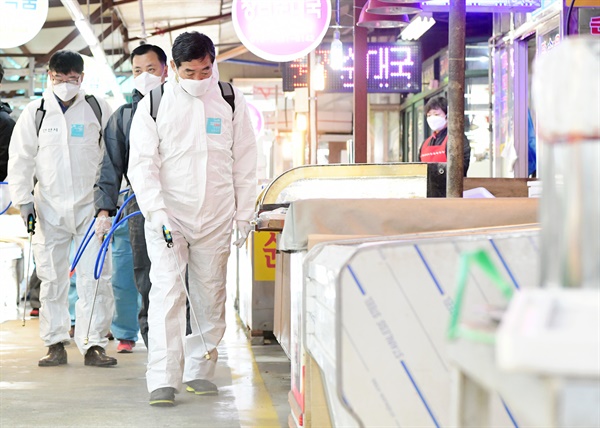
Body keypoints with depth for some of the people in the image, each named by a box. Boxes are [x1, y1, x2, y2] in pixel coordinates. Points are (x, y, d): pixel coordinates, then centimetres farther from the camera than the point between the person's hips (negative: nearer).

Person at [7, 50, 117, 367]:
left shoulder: (98, 109, 4)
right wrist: (23, 199, 0)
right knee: (52, 279, 5)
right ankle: (55, 344, 15)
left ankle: (93, 345, 1)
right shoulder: (35, 112, 4)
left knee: (95, 278, -5)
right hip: (49, 208, 1)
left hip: (90, 207, 0)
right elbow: (20, 159, 6)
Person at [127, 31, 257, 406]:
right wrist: (158, 213, -15)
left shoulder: (231, 101, 4)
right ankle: (163, 380, -14)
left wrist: (244, 215, 6)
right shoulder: (154, 105, -2)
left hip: (216, 219, 2)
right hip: (167, 215, -2)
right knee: (167, 292, -13)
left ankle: (199, 371, 20)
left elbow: (244, 162, 9)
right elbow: (142, 164, -4)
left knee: (211, 297, 7)